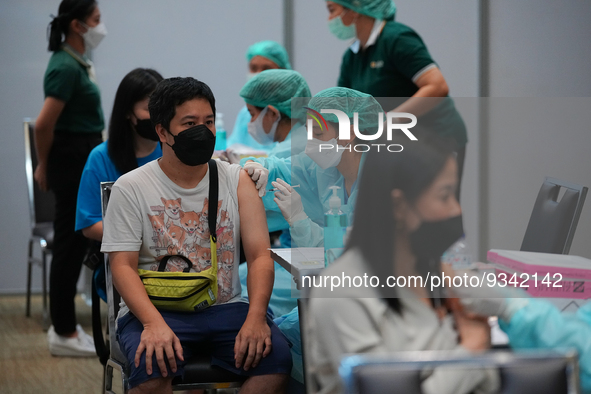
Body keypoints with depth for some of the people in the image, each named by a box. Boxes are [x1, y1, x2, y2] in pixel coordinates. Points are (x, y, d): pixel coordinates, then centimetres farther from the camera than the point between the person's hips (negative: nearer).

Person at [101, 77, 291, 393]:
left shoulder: (237, 180, 9)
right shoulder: (131, 188, 1)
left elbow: (259, 255, 2)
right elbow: (123, 266, -6)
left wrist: (256, 317, -17)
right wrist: (154, 323, -24)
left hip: (225, 307, 3)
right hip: (156, 308, -3)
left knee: (276, 358, -25)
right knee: (151, 366, -35)